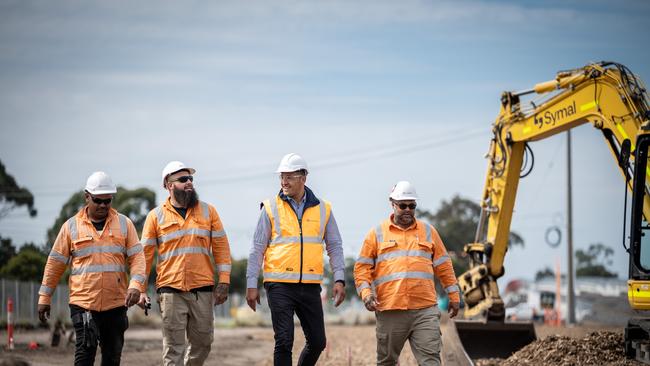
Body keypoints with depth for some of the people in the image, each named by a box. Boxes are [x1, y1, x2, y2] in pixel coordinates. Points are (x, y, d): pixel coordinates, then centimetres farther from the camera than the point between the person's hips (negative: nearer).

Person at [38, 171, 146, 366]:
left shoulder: (124, 224, 8)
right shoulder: (71, 226, 5)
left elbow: (137, 257, 3)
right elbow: (55, 263, 9)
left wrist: (136, 285, -14)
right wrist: (44, 297, 8)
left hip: (116, 303, 2)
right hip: (82, 303, -2)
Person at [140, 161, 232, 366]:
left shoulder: (208, 211, 10)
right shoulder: (156, 216, 5)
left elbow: (221, 247, 8)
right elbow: (145, 254, 5)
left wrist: (224, 281, -1)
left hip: (203, 291, 2)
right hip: (171, 291, -2)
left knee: (203, 343, 8)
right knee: (173, 348, -3)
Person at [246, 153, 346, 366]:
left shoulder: (323, 209, 8)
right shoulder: (271, 208, 1)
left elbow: (334, 247, 11)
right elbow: (257, 249, 3)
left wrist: (339, 280, 0)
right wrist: (251, 285, -1)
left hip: (310, 286, 3)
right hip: (279, 285, -3)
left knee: (317, 342, 6)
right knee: (284, 342, -7)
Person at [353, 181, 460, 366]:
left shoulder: (428, 231, 14)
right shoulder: (377, 233, 9)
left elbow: (443, 266, 18)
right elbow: (362, 267, 7)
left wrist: (453, 295, 15)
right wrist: (366, 293, -9)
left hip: (425, 310, 1)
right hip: (390, 310, 0)